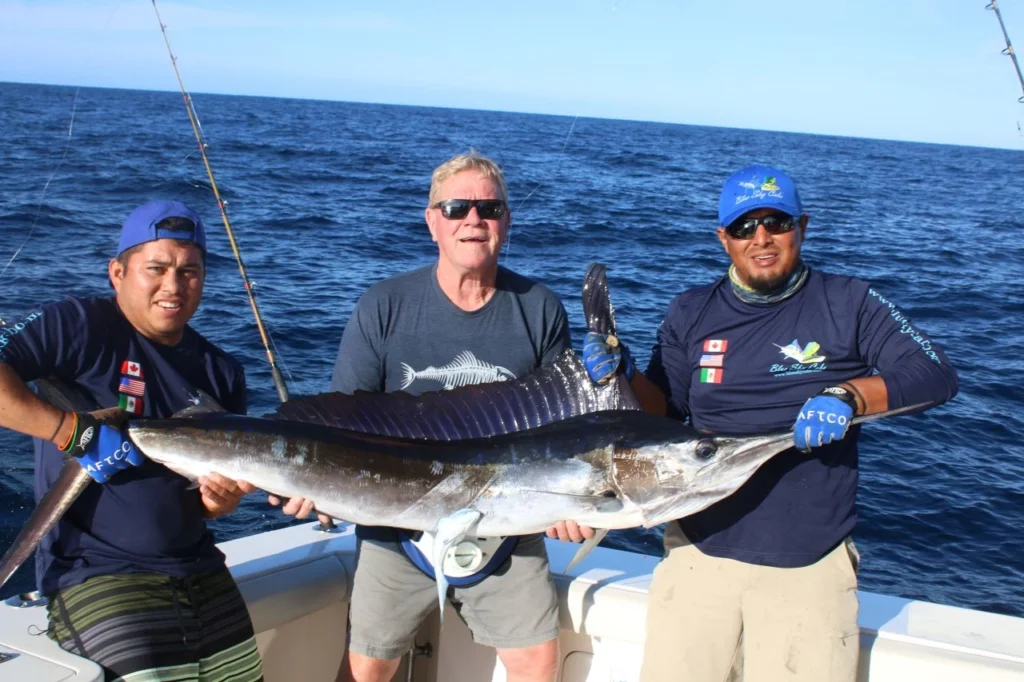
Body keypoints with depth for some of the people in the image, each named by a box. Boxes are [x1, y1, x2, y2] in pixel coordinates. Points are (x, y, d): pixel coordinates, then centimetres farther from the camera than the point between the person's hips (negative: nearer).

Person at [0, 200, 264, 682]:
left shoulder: (220, 372, 9)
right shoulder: (81, 327, -9)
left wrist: (223, 497, -7)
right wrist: (74, 430, -23)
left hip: (198, 569, 7)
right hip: (95, 572, -6)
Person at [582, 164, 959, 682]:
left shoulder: (848, 304, 0)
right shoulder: (690, 314, 8)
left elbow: (936, 374, -5)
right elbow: (665, 411, 11)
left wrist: (849, 396, -20)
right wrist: (624, 377, -9)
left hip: (809, 564, -2)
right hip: (701, 551, 2)